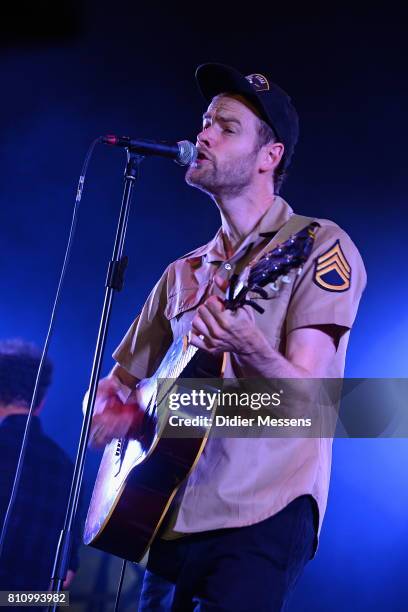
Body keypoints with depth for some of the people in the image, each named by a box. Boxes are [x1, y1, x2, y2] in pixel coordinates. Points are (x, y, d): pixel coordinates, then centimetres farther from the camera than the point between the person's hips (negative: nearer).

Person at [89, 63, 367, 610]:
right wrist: (109, 412, -2)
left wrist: (247, 346, -32)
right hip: (169, 522, 6)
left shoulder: (319, 245, -3)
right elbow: (117, 385, 21)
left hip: (261, 518, -6)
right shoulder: (184, 273, 15)